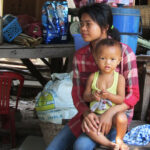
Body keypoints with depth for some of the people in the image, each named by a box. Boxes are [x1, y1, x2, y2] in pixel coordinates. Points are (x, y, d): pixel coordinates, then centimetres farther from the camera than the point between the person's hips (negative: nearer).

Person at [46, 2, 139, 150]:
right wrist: (86, 113, -20)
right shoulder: (79, 56, 4)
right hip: (89, 112, 5)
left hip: (117, 112, -5)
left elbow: (133, 95, -11)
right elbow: (77, 93, 3)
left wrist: (109, 113, -27)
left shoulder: (124, 52, -11)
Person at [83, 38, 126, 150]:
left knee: (122, 119, -34)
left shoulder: (119, 78, -4)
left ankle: (119, 140, -4)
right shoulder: (93, 77, 1)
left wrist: (109, 95, -27)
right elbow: (85, 97, 5)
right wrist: (92, 96, -18)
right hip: (96, 114, 2)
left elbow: (121, 99, -9)